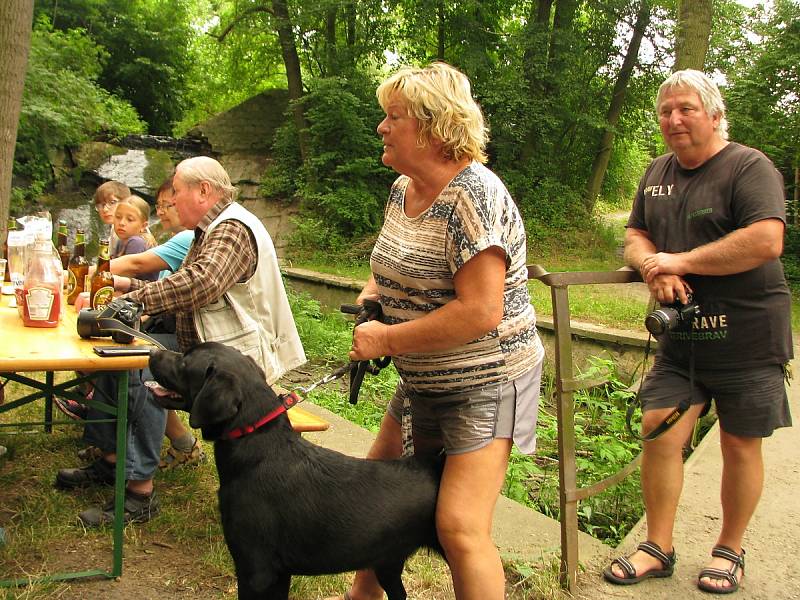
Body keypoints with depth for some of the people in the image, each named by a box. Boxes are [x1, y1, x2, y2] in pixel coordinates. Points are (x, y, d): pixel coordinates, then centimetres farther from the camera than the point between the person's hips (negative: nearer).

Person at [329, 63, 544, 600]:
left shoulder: (474, 195, -22)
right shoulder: (403, 189, 5)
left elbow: (480, 312, -29)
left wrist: (386, 340, -21)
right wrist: (376, 287, 0)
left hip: (487, 383, -9)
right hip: (423, 382, 9)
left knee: (460, 527, -14)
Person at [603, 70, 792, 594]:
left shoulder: (749, 167, -10)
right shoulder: (658, 173, 13)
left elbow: (766, 241, -23)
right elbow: (636, 236, 16)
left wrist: (680, 261, -17)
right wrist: (654, 267, -8)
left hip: (745, 336, -5)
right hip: (681, 335, 5)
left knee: (740, 445, 6)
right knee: (659, 432, -1)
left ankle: (730, 551, 25)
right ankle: (659, 549, 14)